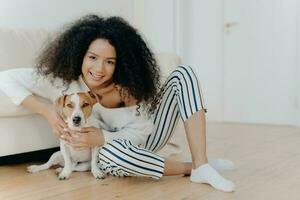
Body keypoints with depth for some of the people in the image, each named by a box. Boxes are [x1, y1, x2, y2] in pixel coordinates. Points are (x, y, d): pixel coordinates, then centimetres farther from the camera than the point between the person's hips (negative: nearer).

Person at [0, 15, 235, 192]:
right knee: (113, 152, -44)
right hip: (114, 156, -2)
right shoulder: (62, 80, -20)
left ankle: (201, 166, -24)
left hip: (141, 142, 3)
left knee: (183, 73, -15)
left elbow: (142, 130, -17)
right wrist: (48, 112, -29)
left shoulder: (127, 84, -17)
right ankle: (189, 167, -19)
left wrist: (100, 137, -32)